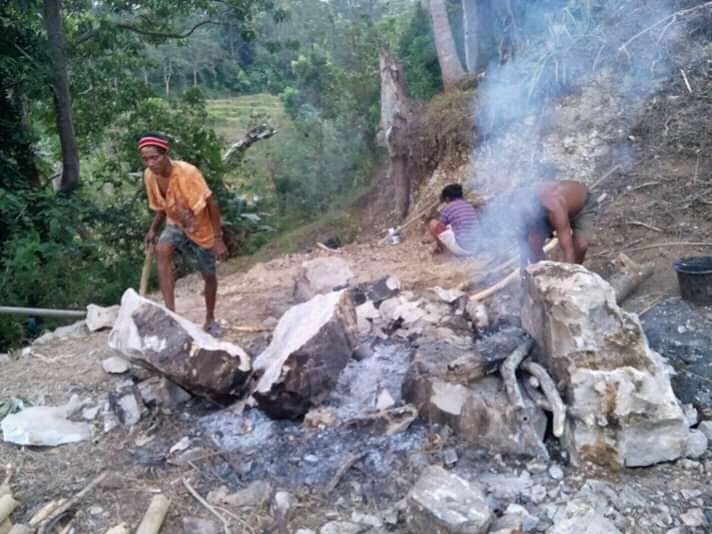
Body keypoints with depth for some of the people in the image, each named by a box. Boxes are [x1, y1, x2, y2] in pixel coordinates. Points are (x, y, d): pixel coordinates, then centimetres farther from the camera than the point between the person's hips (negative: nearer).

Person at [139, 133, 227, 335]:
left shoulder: (187, 172, -31)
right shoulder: (149, 176, -13)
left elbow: (211, 204, -24)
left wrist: (218, 238, -24)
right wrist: (153, 229, -3)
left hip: (201, 229, -4)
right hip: (176, 224, 4)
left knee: (209, 276, 9)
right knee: (161, 250, -28)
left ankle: (210, 320, 33)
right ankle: (170, 311, -27)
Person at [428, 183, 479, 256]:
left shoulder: (447, 208, 1)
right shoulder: (471, 206, 17)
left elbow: (440, 228, 11)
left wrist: (440, 246, 30)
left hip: (459, 249, -7)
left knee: (433, 223, 4)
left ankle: (441, 248, 18)